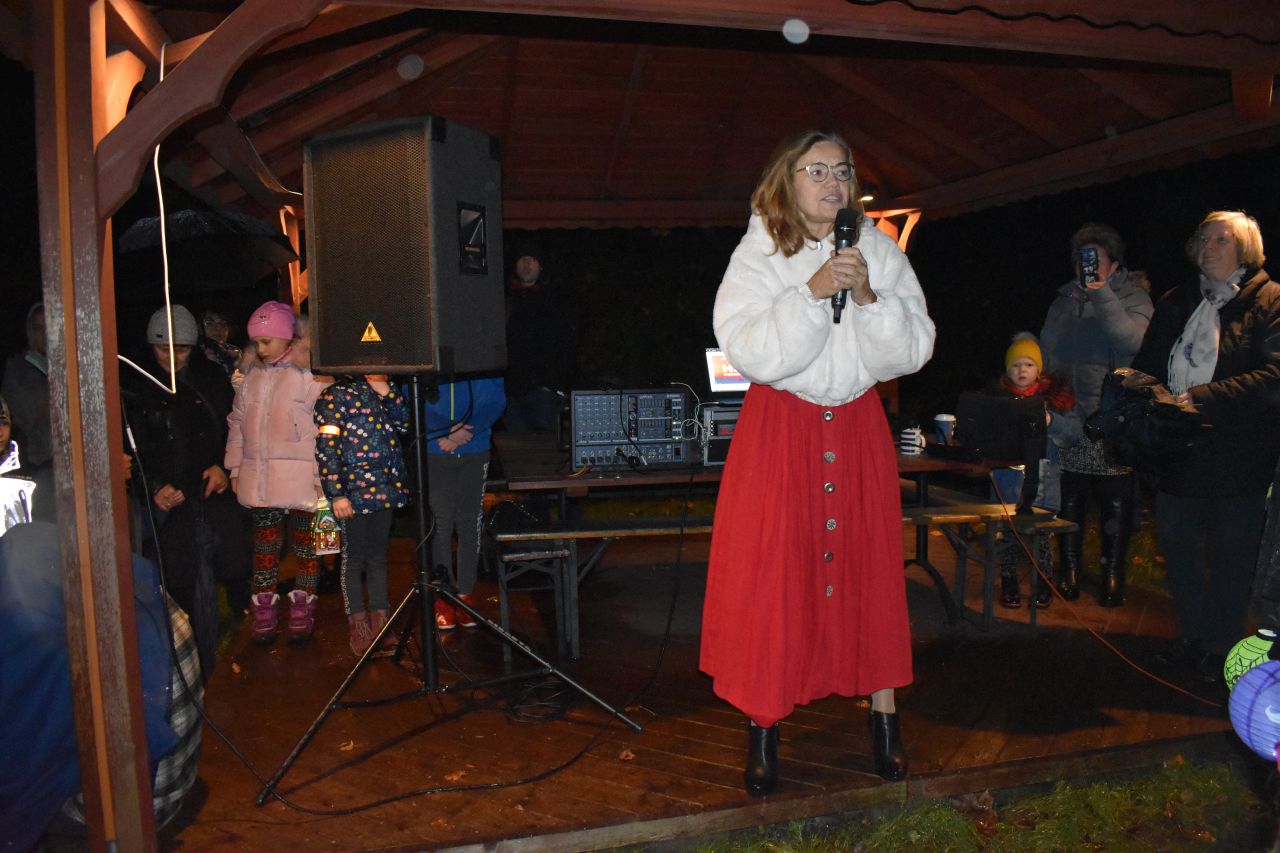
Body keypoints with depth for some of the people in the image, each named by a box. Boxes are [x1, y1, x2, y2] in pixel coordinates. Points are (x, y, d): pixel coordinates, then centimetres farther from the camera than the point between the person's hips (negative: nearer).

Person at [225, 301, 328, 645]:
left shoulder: (308, 377, -7)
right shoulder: (250, 379, 11)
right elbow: (237, 425, 18)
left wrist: (322, 475, -12)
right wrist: (235, 468, 13)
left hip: (301, 481, -5)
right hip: (259, 481, 5)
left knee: (305, 546, 6)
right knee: (265, 545, 11)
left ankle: (302, 608, 19)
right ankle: (264, 609, 21)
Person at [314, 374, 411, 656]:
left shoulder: (378, 390, 12)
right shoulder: (335, 395, -8)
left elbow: (403, 423, 10)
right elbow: (326, 449, -12)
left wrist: (387, 392, -3)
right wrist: (337, 494, -16)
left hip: (384, 489, 6)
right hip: (355, 492, -6)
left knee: (378, 556, 14)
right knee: (354, 558, 6)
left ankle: (380, 622, 24)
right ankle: (358, 627, 17)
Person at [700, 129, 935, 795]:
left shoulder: (878, 251, 3)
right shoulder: (757, 255, -4)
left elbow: (915, 348, -2)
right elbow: (748, 352, -17)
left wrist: (868, 297, -16)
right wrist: (812, 292, -23)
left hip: (859, 427, 3)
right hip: (779, 428, -2)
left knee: (871, 565, 6)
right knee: (770, 570, -1)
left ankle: (884, 714, 21)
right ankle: (763, 722, 13)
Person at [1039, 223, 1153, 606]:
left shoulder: (1132, 297, 1)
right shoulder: (1065, 299, 15)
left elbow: (1134, 340, -18)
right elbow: (1046, 351, 20)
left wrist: (1102, 295, -21)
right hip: (1069, 416, 4)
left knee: (1116, 502, 1)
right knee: (1069, 499, 7)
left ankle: (1113, 574, 12)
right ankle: (1069, 570, 17)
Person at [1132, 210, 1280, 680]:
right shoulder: (1176, 303, 12)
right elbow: (1147, 363, 17)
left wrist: (1203, 398, -25)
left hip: (1239, 457, -5)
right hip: (1180, 451, 5)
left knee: (1230, 558, 7)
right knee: (1175, 544, 14)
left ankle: (1221, 648, 24)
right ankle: (1195, 637, 32)